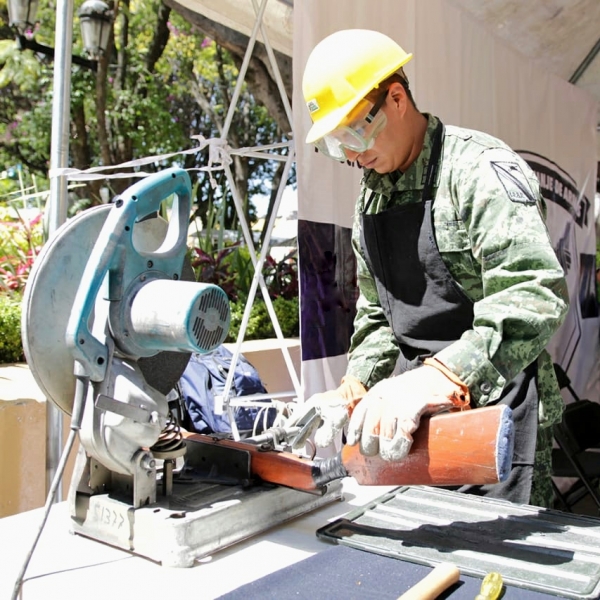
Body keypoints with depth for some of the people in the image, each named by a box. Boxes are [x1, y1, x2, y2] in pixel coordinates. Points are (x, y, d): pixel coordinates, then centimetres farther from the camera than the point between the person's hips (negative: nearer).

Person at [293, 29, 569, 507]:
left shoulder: (480, 170, -14)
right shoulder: (371, 198, 11)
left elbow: (535, 296, -28)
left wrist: (437, 378, -41)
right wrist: (354, 391, 0)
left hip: (495, 410, -6)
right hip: (410, 418, 7)